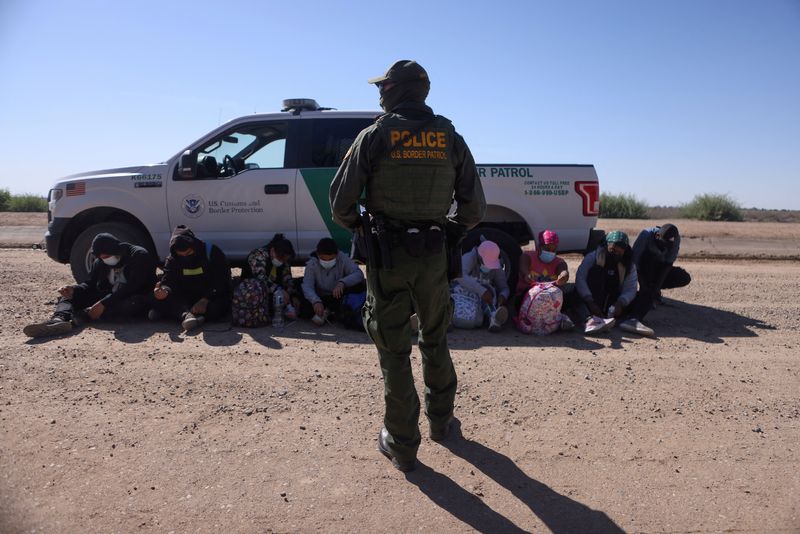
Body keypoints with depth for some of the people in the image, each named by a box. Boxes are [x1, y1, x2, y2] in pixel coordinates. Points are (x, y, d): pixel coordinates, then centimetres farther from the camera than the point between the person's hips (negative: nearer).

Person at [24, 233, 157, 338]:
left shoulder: (139, 256, -13)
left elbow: (131, 287, -23)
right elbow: (90, 284, 10)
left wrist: (104, 304, -30)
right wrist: (75, 290, -13)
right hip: (107, 300, 6)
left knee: (133, 303, -41)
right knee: (69, 296, -7)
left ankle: (74, 319, -45)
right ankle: (59, 319, -41)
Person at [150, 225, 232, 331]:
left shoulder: (212, 252, -13)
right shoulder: (173, 260, -1)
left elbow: (222, 282, -19)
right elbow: (168, 280, -12)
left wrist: (206, 300, -32)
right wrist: (165, 290, -37)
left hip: (212, 297, -3)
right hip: (186, 299, 3)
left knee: (215, 309, -36)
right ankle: (187, 315, -45)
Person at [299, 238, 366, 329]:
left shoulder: (343, 259, -13)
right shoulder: (312, 264, -13)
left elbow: (359, 274, -24)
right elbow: (307, 286, -22)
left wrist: (342, 282, -43)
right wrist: (316, 301, -43)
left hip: (339, 297, 0)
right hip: (321, 299, 0)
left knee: (361, 286, -26)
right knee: (304, 308, -28)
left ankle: (327, 311, -17)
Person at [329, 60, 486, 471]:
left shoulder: (375, 136, -5)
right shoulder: (451, 139, 4)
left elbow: (340, 202, -7)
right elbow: (474, 207, 3)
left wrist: (358, 229, 13)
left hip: (387, 255, -3)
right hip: (433, 254, 3)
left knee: (394, 351, 7)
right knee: (435, 340, 21)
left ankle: (401, 445, 17)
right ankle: (440, 421, 37)